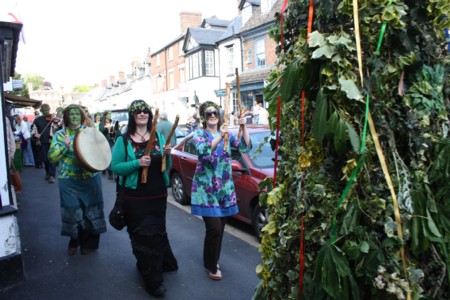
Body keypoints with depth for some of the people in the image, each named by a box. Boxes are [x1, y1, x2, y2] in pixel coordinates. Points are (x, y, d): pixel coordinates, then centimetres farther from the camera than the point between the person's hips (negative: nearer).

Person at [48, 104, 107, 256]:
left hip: (90, 178, 1)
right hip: (69, 181, -1)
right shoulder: (60, 134, 1)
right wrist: (65, 146, -18)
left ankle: (89, 243, 24)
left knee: (91, 210, 6)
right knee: (73, 212, 5)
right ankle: (74, 242, 29)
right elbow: (52, 157, -5)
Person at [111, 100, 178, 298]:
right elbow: (115, 167, -8)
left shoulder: (159, 137, 5)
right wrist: (137, 163, -23)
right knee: (142, 235, 5)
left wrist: (167, 155, -15)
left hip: (158, 195, 3)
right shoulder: (123, 140, -4)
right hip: (134, 197, -2)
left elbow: (166, 167, 7)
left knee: (156, 232, 17)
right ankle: (153, 280, 19)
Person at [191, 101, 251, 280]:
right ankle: (212, 266, 14)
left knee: (219, 227, 10)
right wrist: (220, 136, -34)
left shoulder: (226, 134, 9)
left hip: (225, 188, 4)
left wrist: (244, 128, -16)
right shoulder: (199, 134, -2)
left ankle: (212, 260, 33)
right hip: (206, 188, -4)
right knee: (214, 228, -8)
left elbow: (245, 147, -3)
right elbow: (203, 151, -23)